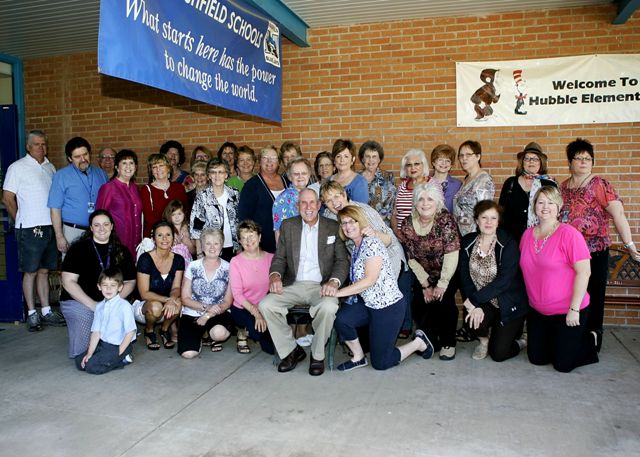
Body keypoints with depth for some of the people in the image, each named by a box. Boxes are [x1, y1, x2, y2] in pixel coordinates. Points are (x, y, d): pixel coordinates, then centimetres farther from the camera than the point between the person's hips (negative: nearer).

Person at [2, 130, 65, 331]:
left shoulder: (50, 167, 13)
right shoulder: (17, 167, -3)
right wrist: (22, 221, 2)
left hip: (50, 227, 5)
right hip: (30, 229, -5)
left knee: (44, 270, 12)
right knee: (30, 272, 2)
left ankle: (46, 311, 19)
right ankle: (32, 314, 11)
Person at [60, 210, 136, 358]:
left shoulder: (121, 252, 8)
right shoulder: (78, 249, -2)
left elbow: (130, 282, 8)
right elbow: (68, 282, -8)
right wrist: (93, 305, -17)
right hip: (77, 302, -3)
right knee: (81, 352, -21)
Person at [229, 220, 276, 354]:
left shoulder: (271, 258, -1)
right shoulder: (236, 262, -8)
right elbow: (237, 294, -11)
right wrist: (256, 313, -21)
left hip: (266, 309, 3)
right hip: (243, 309, -3)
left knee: (272, 348, -9)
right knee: (260, 332, -31)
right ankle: (243, 333, 4)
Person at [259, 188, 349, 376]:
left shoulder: (333, 227, 5)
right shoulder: (288, 226, 11)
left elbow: (342, 260, 1)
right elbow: (280, 257, 12)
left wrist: (334, 281, -20)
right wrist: (275, 275, -11)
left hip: (321, 286, -3)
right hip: (293, 286, 3)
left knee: (328, 307, -34)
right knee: (265, 305, -21)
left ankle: (317, 355, -8)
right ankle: (291, 351, -1)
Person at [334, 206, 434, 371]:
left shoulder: (371, 243, -16)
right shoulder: (355, 247, 11)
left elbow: (370, 280, -24)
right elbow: (356, 280, 8)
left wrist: (339, 292, -22)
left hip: (388, 306, -7)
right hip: (368, 303, 8)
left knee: (380, 362, -1)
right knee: (340, 319, -22)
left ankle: (419, 343, 21)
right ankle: (358, 357, 2)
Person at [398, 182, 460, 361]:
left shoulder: (445, 219, -19)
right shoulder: (407, 224, -8)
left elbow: (451, 254, -23)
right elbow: (411, 258, -5)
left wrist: (442, 284, -24)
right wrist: (425, 284, -11)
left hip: (448, 273, -3)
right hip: (423, 275, 3)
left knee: (444, 299, -25)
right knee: (419, 304, -15)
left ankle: (448, 343, -2)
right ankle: (430, 341, 13)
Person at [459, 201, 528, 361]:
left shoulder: (508, 244, -16)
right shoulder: (468, 242, -3)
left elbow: (503, 281, -23)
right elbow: (464, 277, -8)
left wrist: (475, 300, -25)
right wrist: (475, 306, -22)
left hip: (509, 305, -3)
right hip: (484, 303, 3)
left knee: (498, 353, -6)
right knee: (475, 320, -30)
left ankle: (521, 340, 29)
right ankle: (484, 340, 8)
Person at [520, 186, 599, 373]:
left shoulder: (568, 234, -16)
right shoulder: (527, 234, 2)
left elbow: (583, 272, -18)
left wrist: (574, 309, -19)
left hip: (567, 311, -5)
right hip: (537, 311, 5)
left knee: (563, 364, 3)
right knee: (537, 359, 11)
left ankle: (590, 339, 30)